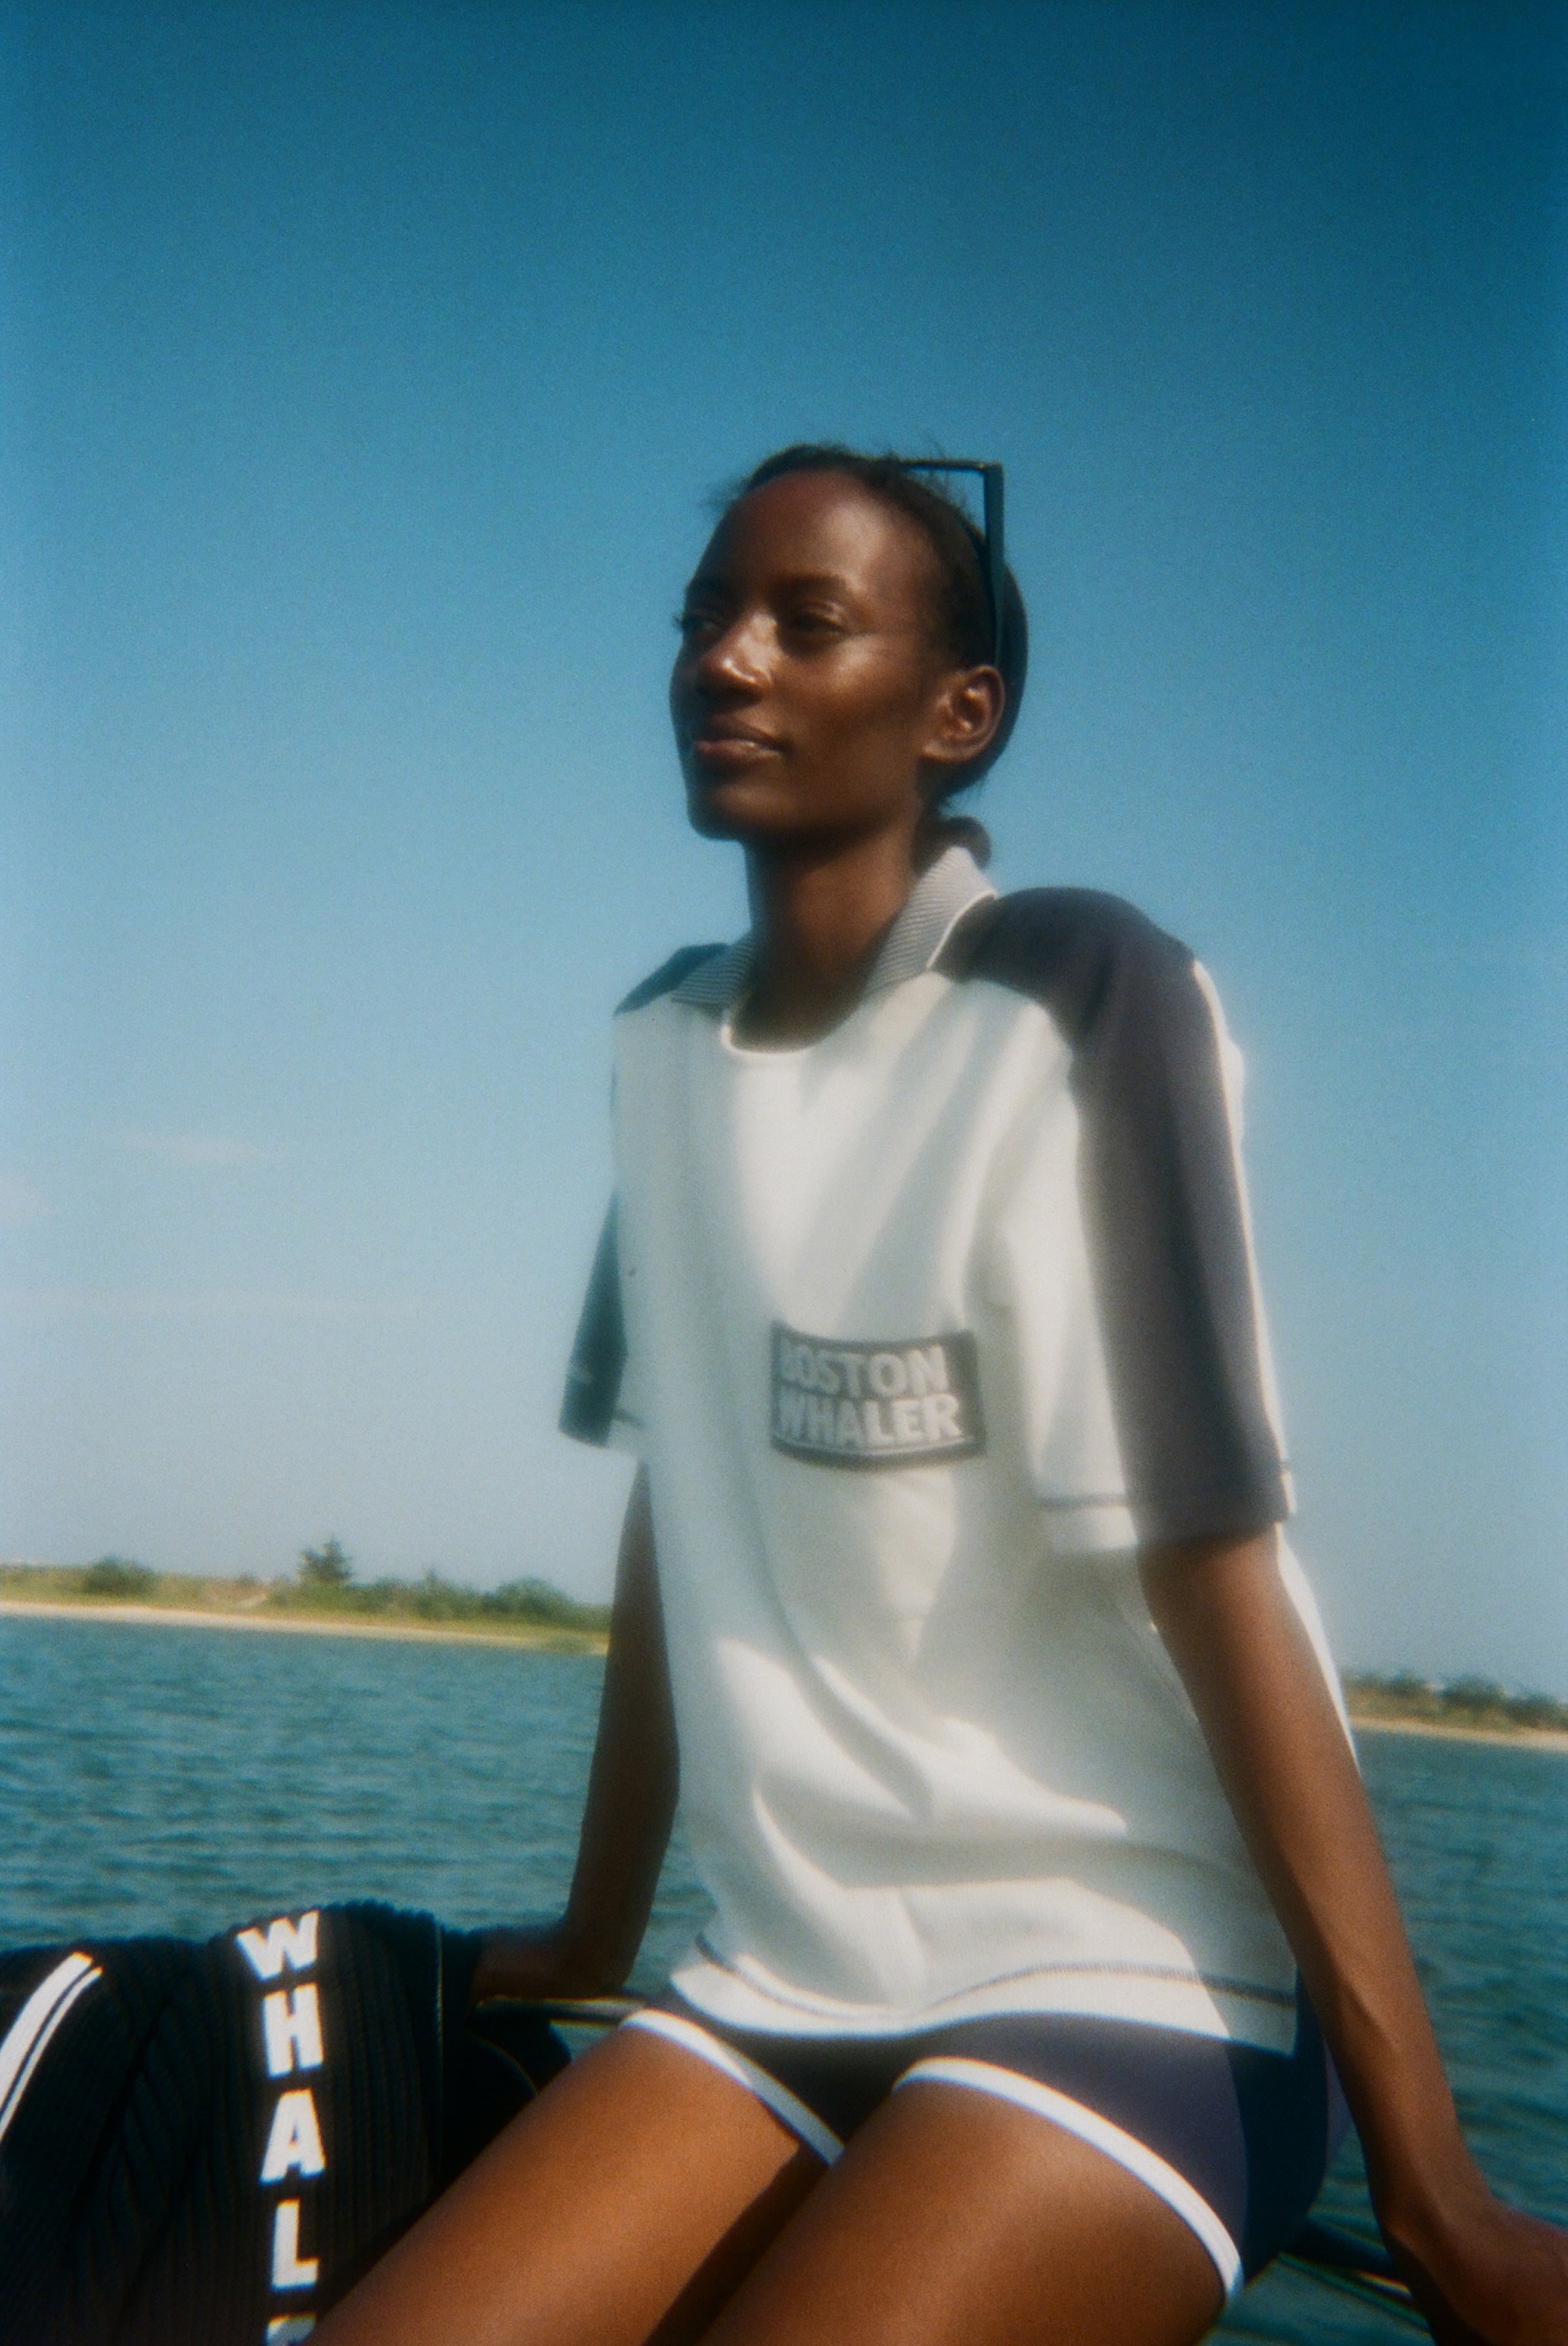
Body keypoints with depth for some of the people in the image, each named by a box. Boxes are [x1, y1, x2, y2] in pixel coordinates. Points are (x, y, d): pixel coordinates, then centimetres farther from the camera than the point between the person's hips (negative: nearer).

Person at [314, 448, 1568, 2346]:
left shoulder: (1075, 1004, -12)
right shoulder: (667, 1045, 8)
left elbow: (1210, 1573, -16)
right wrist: (591, 1944, 19)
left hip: (1130, 1982, -5)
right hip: (784, 1979, 5)